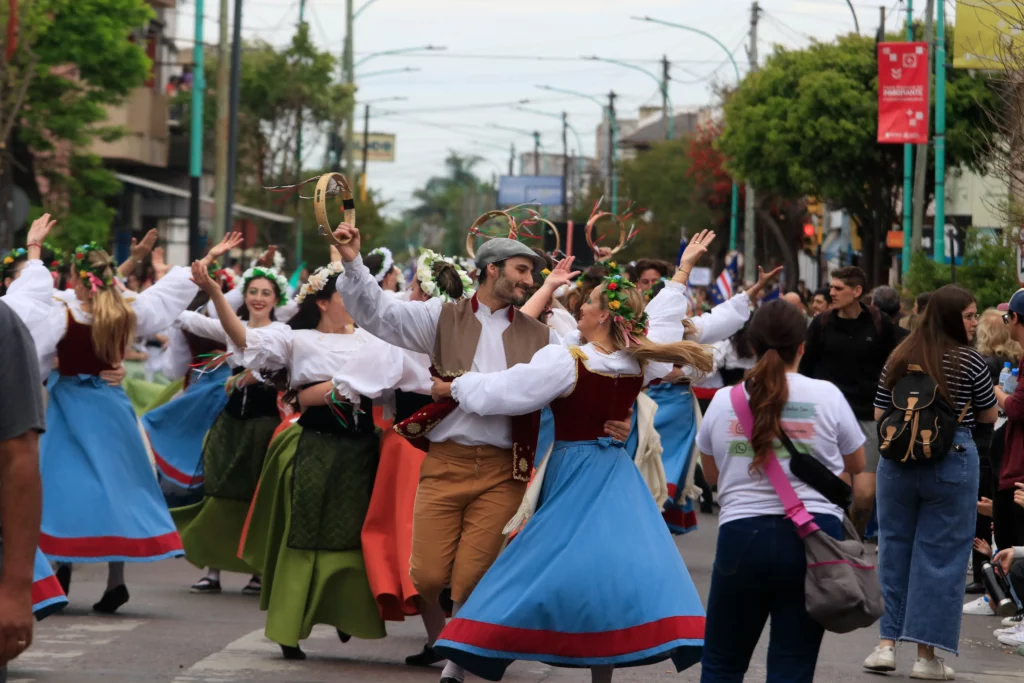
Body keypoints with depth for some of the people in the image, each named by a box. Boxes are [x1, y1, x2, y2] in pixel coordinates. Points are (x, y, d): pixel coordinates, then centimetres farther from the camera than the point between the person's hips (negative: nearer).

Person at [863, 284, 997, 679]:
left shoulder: (899, 358, 5)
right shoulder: (969, 361, -7)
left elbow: (879, 416, 8)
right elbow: (989, 416, 2)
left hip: (898, 463, 4)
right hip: (951, 463, -4)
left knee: (894, 549, 13)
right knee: (941, 555, 1)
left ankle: (887, 643, 10)